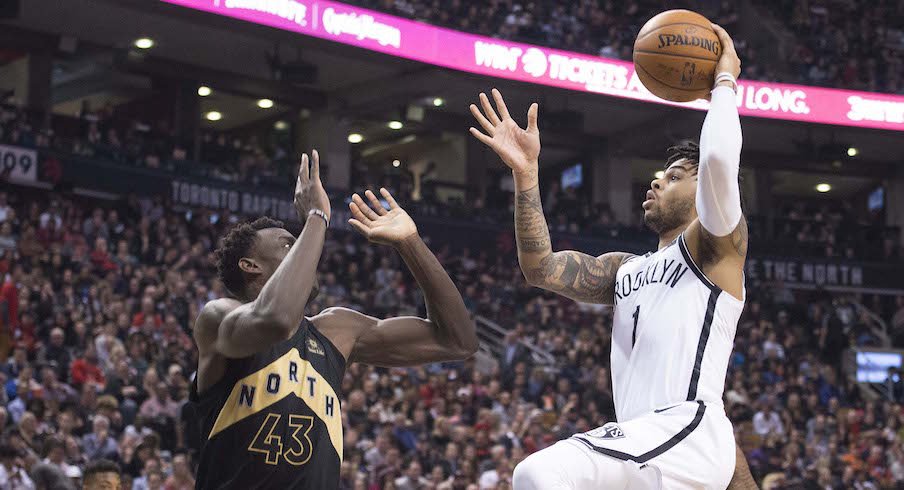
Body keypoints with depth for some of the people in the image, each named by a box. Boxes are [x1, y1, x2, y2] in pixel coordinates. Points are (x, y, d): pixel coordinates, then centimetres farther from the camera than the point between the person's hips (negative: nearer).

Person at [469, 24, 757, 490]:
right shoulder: (626, 269, 27)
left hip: (689, 431, -9)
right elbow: (542, 269, 14)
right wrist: (526, 173, 8)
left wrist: (724, 83, 2)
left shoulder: (714, 245, 6)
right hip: (644, 438, 9)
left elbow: (718, 159, -14)